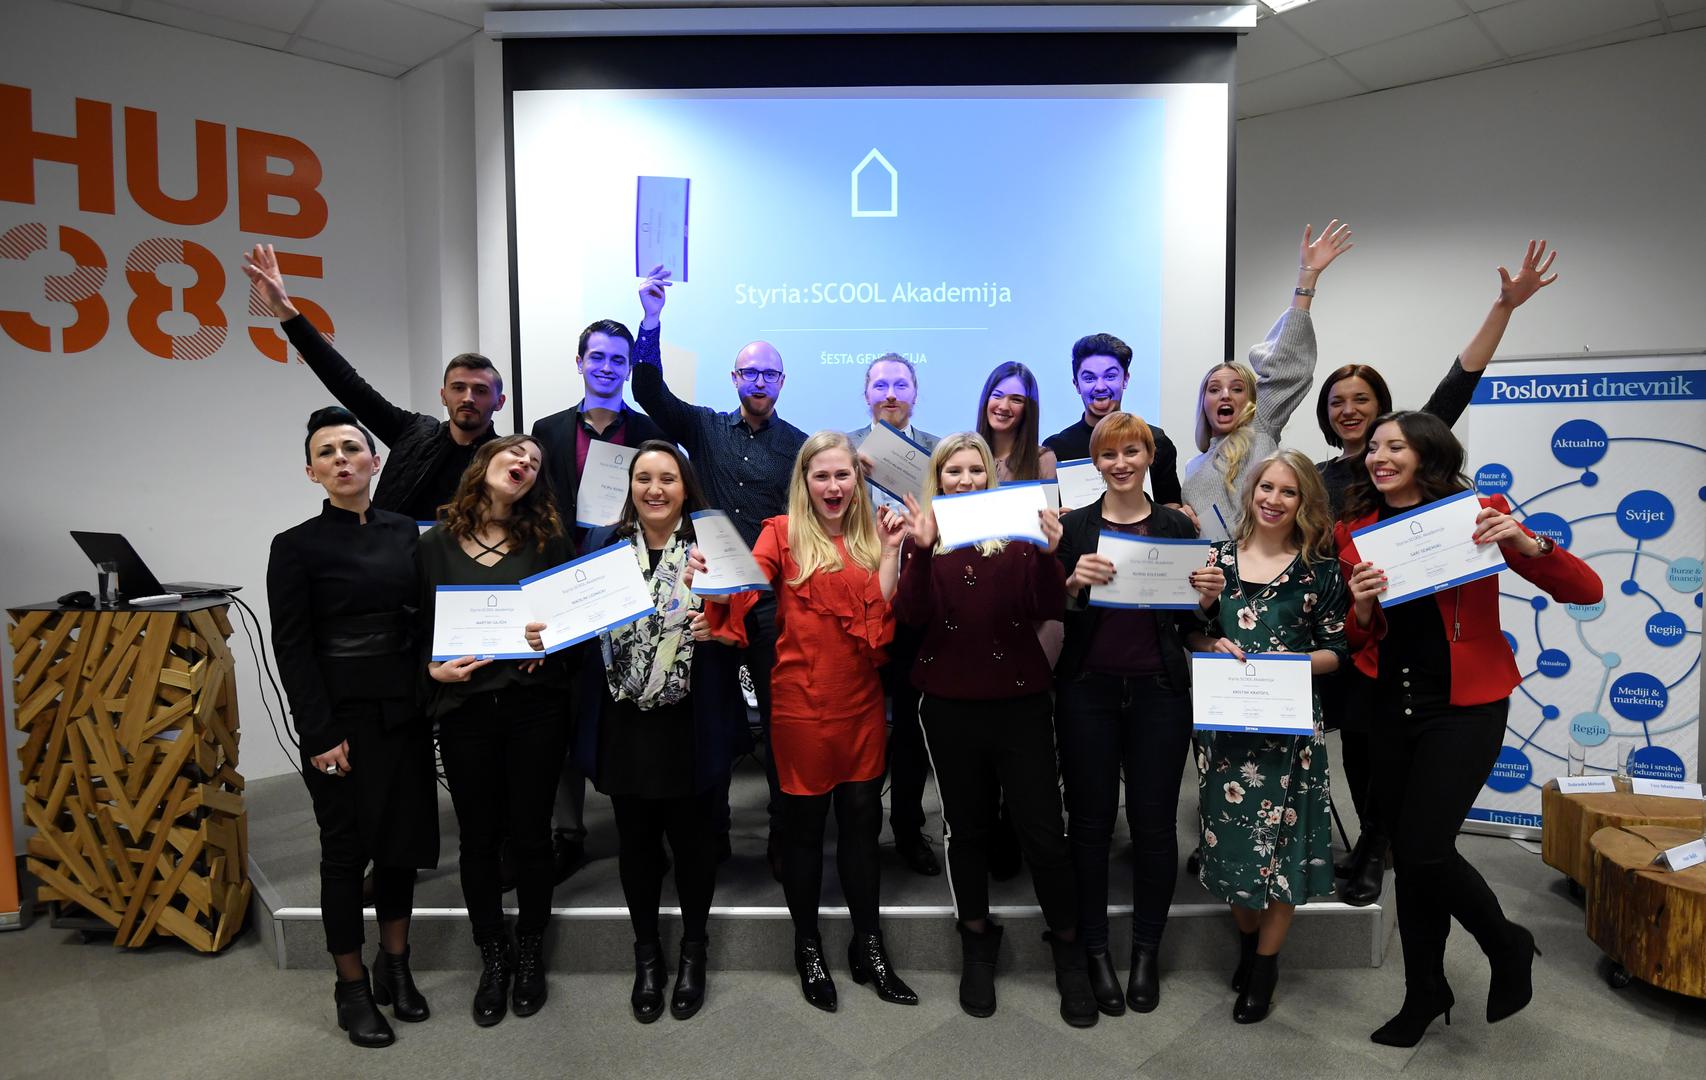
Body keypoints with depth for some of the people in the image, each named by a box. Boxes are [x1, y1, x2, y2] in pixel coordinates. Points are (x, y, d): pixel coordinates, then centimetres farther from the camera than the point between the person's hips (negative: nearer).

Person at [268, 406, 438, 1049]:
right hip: (340, 713, -4)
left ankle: (395, 967, 30)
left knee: (403, 839, 12)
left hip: (404, 710, 4)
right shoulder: (297, 546, -5)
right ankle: (352, 988, 21)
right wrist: (319, 734, -13)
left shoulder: (406, 533, 5)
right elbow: (292, 648, -8)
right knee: (347, 849, 6)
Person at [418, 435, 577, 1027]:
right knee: (479, 837, 10)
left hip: (535, 703, 0)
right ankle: (493, 959, 30)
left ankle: (529, 955, 29)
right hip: (465, 706, 1)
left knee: (530, 833, 8)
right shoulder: (437, 543, 4)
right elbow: (418, 625, 8)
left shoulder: (547, 540, 3)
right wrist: (433, 668, -9)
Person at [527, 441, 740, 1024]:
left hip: (690, 720, -2)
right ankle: (646, 953, 32)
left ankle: (693, 948, 32)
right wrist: (547, 633, -11)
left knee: (691, 833, 10)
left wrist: (719, 627, -22)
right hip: (623, 720, 2)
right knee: (635, 836, 12)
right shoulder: (603, 543, 6)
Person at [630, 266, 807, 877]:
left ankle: (785, 833, 14)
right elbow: (649, 391, -2)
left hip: (773, 598, -1)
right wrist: (652, 320, -9)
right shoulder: (704, 428, 9)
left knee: (779, 711, 2)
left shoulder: (799, 445, 6)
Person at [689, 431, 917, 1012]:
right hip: (801, 700, -3)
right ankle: (808, 948, 27)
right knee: (804, 821, 8)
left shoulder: (871, 537, 8)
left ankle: (868, 947, 27)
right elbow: (745, 588, -20)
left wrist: (890, 552, -6)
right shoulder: (783, 533, -3)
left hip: (861, 701, 4)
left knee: (862, 817, 10)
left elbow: (883, 620, -2)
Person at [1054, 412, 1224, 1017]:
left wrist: (1209, 599, -10)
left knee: (1154, 822, 7)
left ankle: (1147, 950, 25)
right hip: (1088, 691, -1)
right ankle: (1095, 949, 21)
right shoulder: (1074, 527, 3)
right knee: (1091, 820, 6)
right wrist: (1073, 583, -20)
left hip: (1159, 692, 1)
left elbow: (1190, 624, 10)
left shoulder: (1178, 528, 6)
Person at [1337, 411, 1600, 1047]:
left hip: (1464, 707, -4)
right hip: (1392, 707, 4)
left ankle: (1508, 946, 22)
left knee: (1423, 848, -10)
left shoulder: (1476, 513, -7)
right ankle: (1426, 993, 31)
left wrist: (1525, 543, -25)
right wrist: (1361, 607, -13)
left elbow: (1587, 591, -8)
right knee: (1408, 853, 12)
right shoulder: (1355, 531, 3)